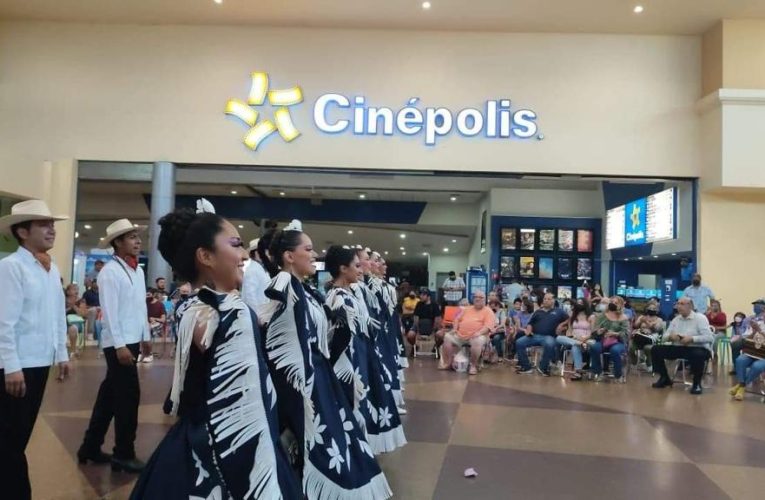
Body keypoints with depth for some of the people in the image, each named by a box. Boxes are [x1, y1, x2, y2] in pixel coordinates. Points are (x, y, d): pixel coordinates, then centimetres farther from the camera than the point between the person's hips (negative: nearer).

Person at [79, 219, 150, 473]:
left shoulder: (138, 270, 12)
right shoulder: (110, 271, -12)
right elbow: (109, 311, -17)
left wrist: (146, 336, 14)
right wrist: (120, 345, -20)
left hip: (133, 340, 8)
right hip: (119, 343, -8)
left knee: (110, 394, 16)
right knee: (128, 396, -2)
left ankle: (90, 447, 29)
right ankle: (124, 454, 12)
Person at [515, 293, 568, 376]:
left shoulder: (558, 311, 15)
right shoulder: (538, 312, 23)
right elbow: (530, 323, 23)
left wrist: (562, 324, -4)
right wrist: (528, 330, 3)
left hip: (549, 336, -3)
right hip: (534, 335, 4)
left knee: (549, 344, -40)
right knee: (519, 343, -19)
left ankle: (543, 367, -17)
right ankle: (526, 367, -10)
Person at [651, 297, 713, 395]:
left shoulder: (700, 318, -6)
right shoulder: (676, 319, 12)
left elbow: (709, 337, -18)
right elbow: (665, 336, 11)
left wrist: (691, 338, -28)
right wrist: (670, 336, -13)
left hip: (697, 349, -6)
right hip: (678, 348, 6)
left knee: (698, 355, -41)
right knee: (656, 349, -7)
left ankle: (697, 383, -14)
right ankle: (664, 378, 10)